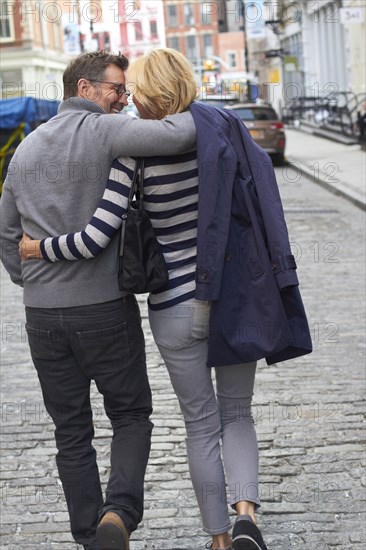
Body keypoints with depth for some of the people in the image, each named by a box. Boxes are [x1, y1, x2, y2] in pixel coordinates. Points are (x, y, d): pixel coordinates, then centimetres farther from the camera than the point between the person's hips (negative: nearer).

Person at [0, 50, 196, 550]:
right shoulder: (105, 131, -8)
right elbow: (179, 136, -25)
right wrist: (194, 112, -3)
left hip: (43, 315, 5)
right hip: (106, 307, -5)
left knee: (72, 434, 14)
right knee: (131, 416, 11)